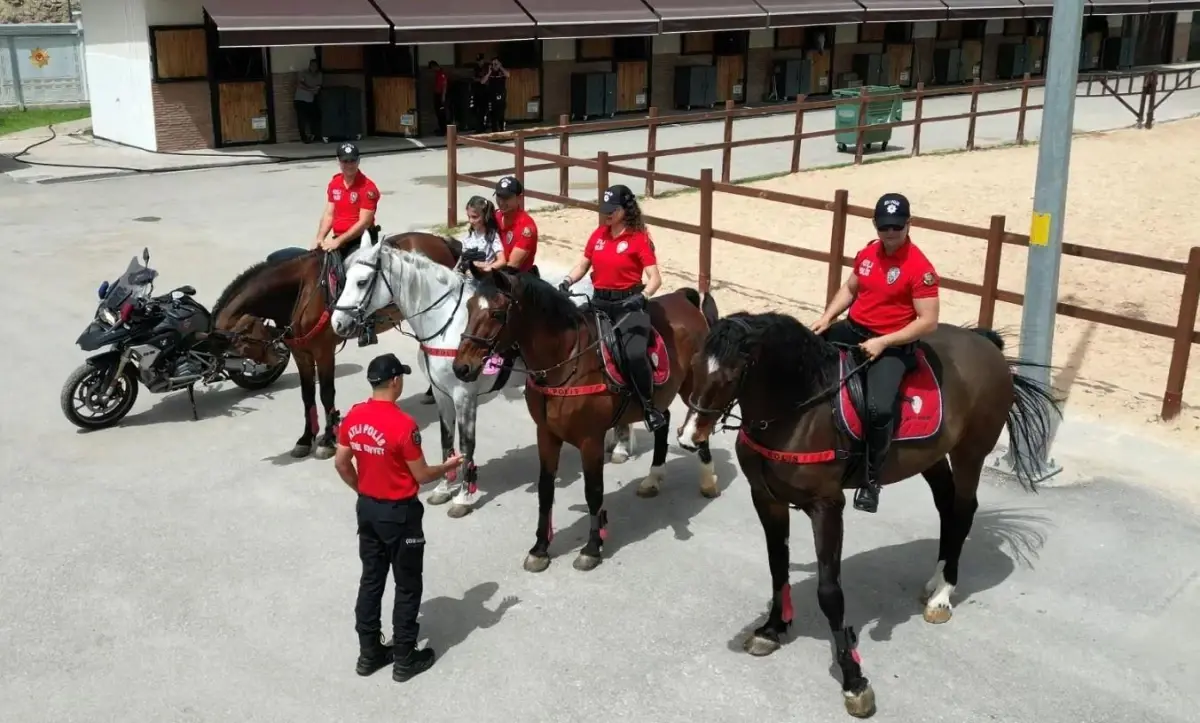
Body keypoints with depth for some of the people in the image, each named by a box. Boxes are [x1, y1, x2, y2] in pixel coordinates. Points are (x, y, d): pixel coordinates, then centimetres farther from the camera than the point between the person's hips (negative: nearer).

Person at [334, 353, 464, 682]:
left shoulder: (353, 417, -4)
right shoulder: (403, 425, -24)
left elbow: (341, 464, 6)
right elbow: (422, 476, -16)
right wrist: (449, 466, 2)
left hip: (367, 508, 7)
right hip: (399, 513, -7)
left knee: (371, 580, 17)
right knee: (408, 586, 8)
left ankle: (369, 653, 27)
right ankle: (405, 659, 18)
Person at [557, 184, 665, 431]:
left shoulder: (639, 239, -8)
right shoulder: (598, 234, 8)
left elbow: (655, 278, -13)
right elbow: (582, 265, 14)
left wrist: (642, 296, -32)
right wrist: (567, 282, -6)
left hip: (628, 303, -6)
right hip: (599, 302, 6)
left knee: (635, 354, -26)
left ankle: (650, 406, -8)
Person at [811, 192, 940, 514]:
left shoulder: (919, 267, -16)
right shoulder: (867, 253, 5)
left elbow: (928, 321, -17)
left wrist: (883, 342, -21)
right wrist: (827, 316, 4)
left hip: (892, 346, -7)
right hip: (852, 330, 7)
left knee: (879, 408, -29)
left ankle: (871, 479, -7)